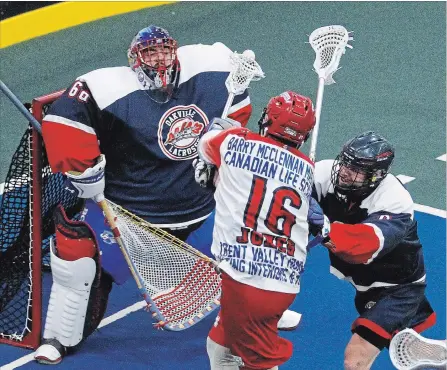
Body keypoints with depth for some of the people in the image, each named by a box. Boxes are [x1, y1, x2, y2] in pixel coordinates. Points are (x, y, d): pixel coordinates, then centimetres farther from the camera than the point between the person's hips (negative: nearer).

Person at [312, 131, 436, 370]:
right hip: (365, 279, 6)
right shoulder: (329, 173, -19)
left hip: (398, 288, -6)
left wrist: (326, 230, -64)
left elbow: (366, 244, -50)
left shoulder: (395, 201, -34)